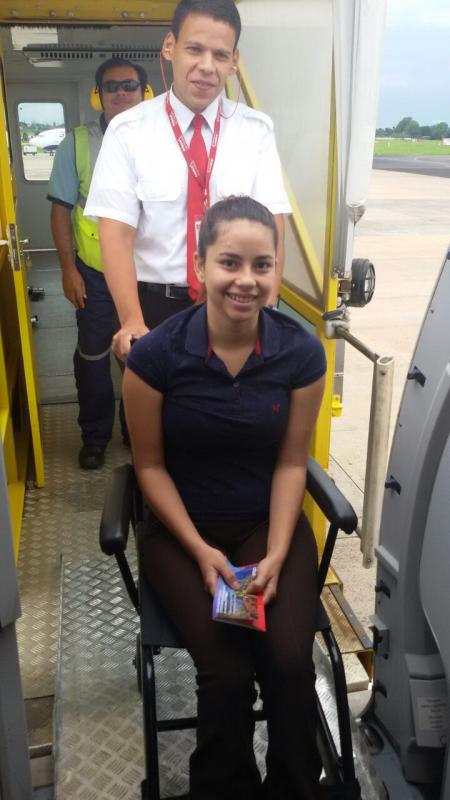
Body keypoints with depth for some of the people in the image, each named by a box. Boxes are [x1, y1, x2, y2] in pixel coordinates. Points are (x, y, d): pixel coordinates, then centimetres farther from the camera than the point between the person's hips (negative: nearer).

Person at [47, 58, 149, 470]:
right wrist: (69, 269, -6)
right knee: (92, 355, 7)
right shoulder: (77, 143, -2)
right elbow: (61, 209, -1)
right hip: (95, 272, 0)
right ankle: (95, 436, 25)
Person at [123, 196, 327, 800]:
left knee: (290, 664, -17)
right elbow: (150, 463, -6)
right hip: (183, 527, -1)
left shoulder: (302, 353, -11)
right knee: (227, 672, -18)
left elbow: (291, 461, -3)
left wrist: (276, 554, -11)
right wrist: (201, 551, -11)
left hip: (272, 522, 2)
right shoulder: (156, 355, -16)